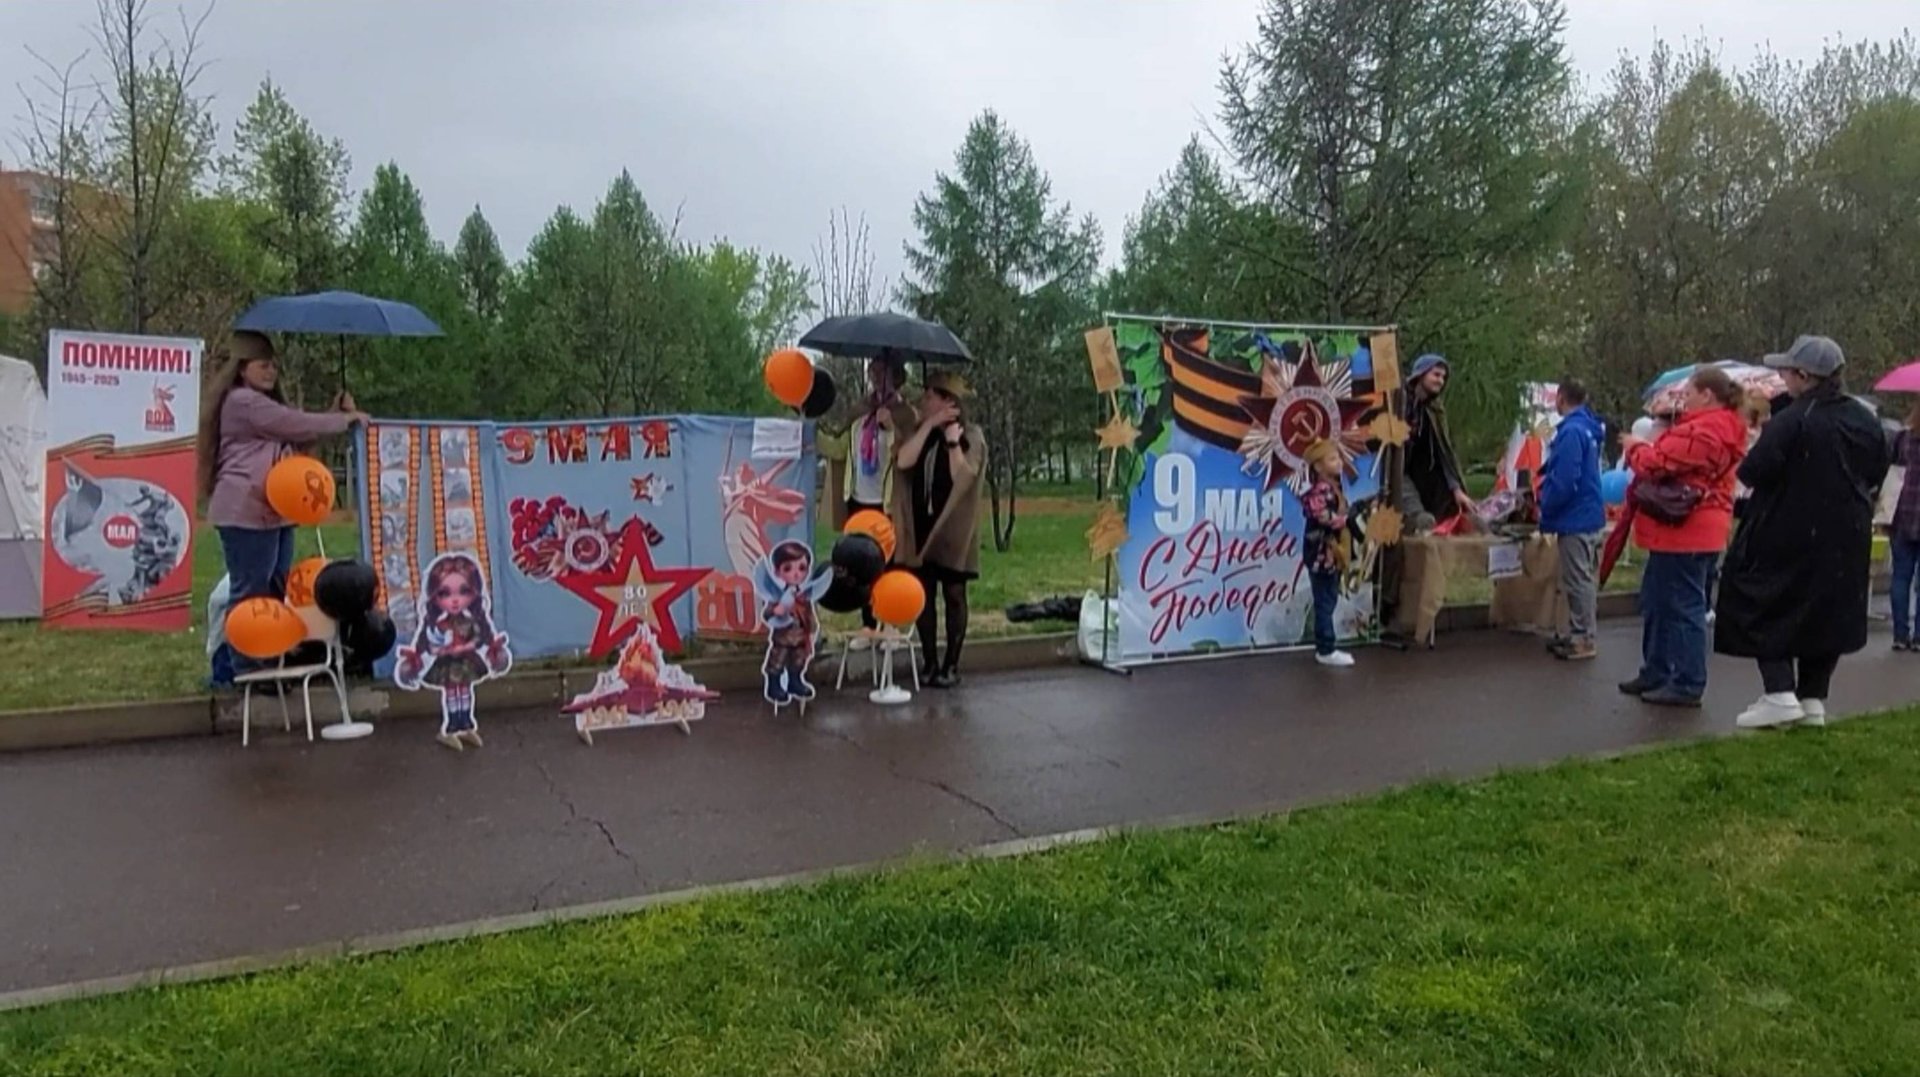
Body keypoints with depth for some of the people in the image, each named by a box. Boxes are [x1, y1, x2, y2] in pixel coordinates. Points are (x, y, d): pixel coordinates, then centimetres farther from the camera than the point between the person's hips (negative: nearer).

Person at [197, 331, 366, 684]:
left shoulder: (265, 403, 25)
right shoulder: (243, 402, -8)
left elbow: (295, 439, 21)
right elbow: (298, 426, -12)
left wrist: (334, 415, 9)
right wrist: (346, 420, 0)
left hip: (272, 510, 11)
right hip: (246, 511, -11)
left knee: (275, 589, 10)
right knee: (250, 592, -9)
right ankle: (242, 671, -5)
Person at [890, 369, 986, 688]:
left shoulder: (971, 436, -4)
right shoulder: (919, 432, 7)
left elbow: (963, 478, -17)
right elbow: (902, 461, -13)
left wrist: (953, 441, -19)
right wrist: (929, 425, -15)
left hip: (952, 528, -4)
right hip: (920, 526, 4)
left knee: (953, 595, 2)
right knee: (923, 594, 6)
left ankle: (952, 664, 9)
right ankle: (929, 661, 15)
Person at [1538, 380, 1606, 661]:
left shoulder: (1571, 431, -20)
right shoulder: (1587, 428, 11)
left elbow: (1564, 481, -23)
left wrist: (1545, 512, -11)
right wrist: (1544, 487, 17)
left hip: (1575, 519, -10)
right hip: (1589, 515, 10)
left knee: (1578, 580, -3)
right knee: (1584, 579, 15)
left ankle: (1583, 639, 4)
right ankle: (1580, 634, 23)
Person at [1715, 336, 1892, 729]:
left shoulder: (1793, 420, -20)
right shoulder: (1866, 421, 6)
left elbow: (1753, 472, -22)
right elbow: (1877, 476, 15)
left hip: (1787, 537, -7)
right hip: (1845, 538, 7)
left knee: (1768, 609, 4)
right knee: (1828, 612, 14)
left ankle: (1779, 694, -5)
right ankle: (1813, 699, 17)